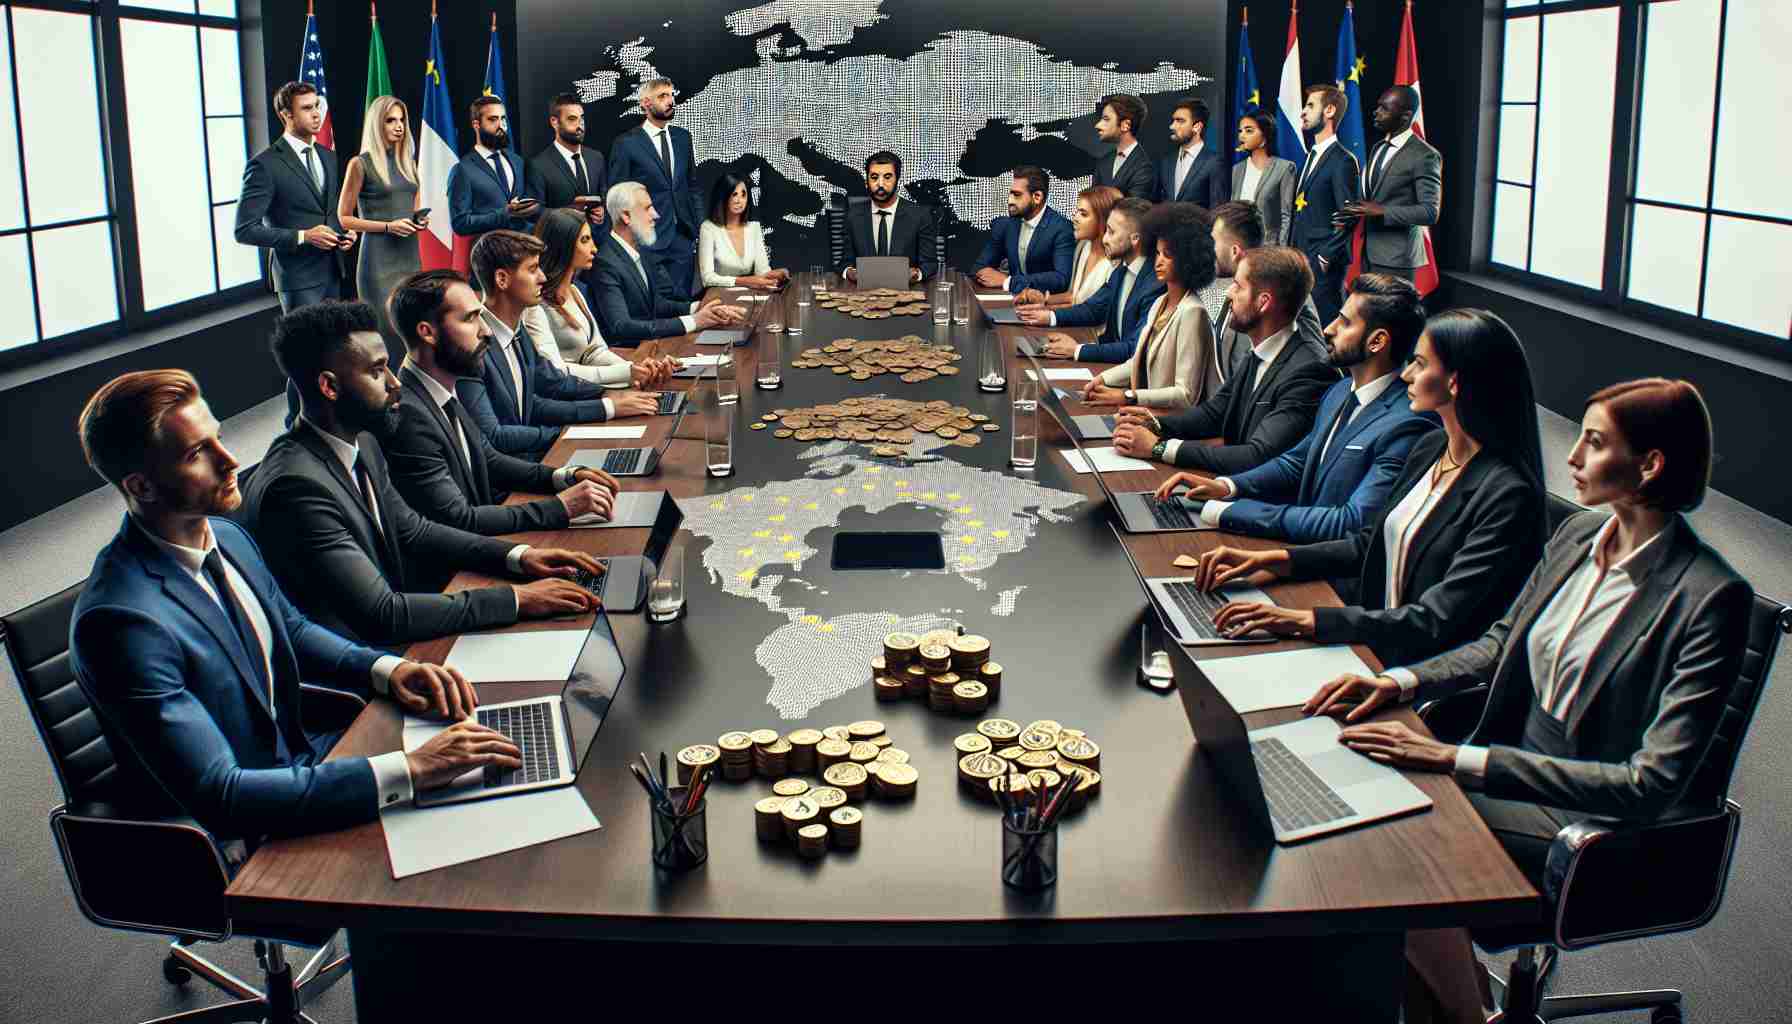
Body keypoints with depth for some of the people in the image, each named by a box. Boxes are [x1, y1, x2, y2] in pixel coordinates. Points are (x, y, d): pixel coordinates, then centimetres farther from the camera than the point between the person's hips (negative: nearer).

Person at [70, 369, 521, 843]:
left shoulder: (226, 537, -2)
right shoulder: (123, 621, -27)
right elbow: (219, 796, -30)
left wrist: (385, 669, -4)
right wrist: (409, 769, -34)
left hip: (296, 759, 8)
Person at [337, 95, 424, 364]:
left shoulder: (408, 162, 13)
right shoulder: (361, 164, -5)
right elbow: (344, 218, -5)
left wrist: (420, 221, 1)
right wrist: (388, 226, -15)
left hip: (410, 254, 6)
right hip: (379, 258, -6)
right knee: (386, 329, -7)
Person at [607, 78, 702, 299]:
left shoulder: (682, 137, 12)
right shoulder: (625, 144, -4)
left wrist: (700, 229, 9)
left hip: (683, 237, 4)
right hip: (647, 239, -4)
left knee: (681, 298, 4)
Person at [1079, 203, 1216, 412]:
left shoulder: (1192, 312, -15)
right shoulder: (1159, 304, 13)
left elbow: (1186, 395, -19)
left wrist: (1127, 397, -22)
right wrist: (1104, 378, 6)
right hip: (1145, 412, 8)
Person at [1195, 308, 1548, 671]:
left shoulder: (1509, 494, -21)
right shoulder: (1431, 448, 7)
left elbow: (1437, 621, -24)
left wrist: (1304, 621, -29)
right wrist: (1270, 559, 2)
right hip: (1375, 632, 8)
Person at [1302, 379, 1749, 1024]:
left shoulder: (1711, 599, -20)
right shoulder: (1578, 535, 2)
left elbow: (1651, 786, -24)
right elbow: (1502, 642, 17)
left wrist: (1457, 760, -29)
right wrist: (1401, 681, -4)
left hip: (1600, 821, -7)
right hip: (1517, 764, 7)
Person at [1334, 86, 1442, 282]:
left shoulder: (1424, 156, -12)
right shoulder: (1379, 148, 14)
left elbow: (1430, 212, -16)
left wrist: (1382, 211, -22)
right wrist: (1358, 215, 0)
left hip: (1395, 258, -7)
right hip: (1368, 253, 7)